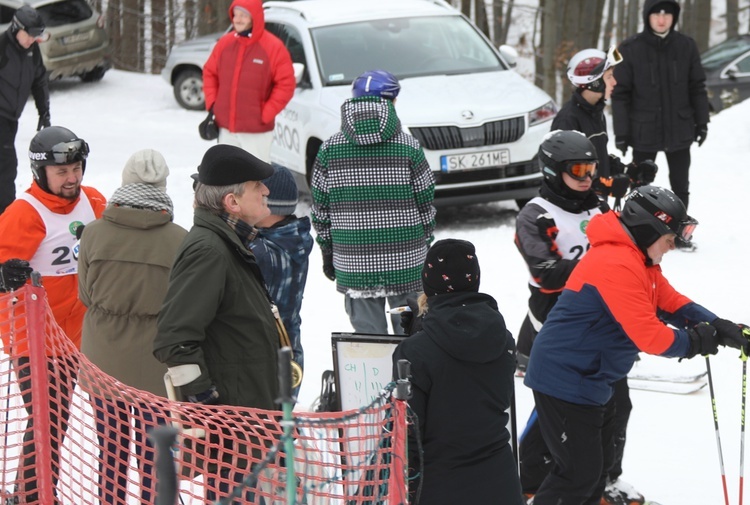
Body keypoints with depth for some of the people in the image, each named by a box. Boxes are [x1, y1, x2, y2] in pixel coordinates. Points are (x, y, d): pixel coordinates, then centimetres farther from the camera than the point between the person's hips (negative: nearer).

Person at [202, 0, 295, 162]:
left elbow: (286, 84, -9)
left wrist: (266, 114, -12)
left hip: (256, 131, -5)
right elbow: (209, 73, 17)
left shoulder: (273, 47, -9)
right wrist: (212, 103, 5)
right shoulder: (225, 43, 5)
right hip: (226, 128, 5)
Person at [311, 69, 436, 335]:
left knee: (366, 331, 7)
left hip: (352, 263, 1)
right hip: (406, 261, -1)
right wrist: (426, 243, 15)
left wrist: (327, 252, 15)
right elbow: (426, 205, 1)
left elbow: (320, 210, 5)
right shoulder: (409, 148, -4)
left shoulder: (329, 149, 0)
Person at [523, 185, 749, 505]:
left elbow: (670, 302, 11)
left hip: (590, 379, 11)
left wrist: (717, 327, -3)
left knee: (598, 462, 20)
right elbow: (648, 335, -29)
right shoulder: (617, 265, -27)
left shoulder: (640, 260, 8)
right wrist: (694, 342, -13)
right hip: (566, 380, -11)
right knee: (580, 471, -6)